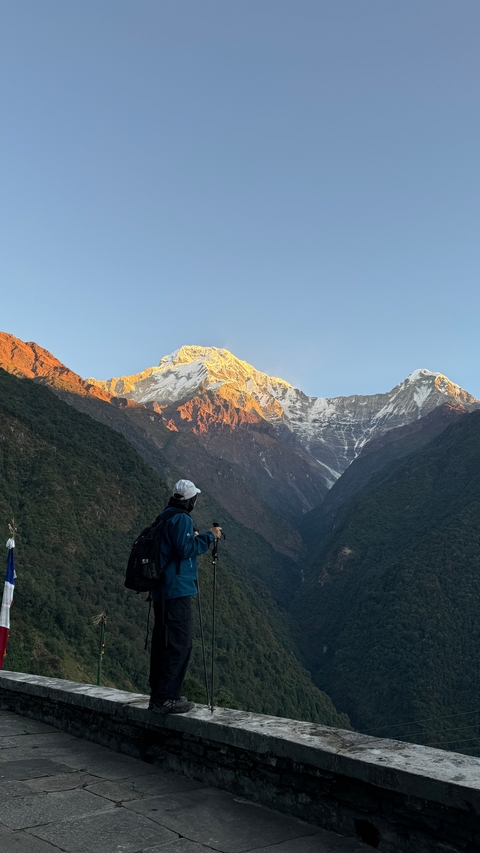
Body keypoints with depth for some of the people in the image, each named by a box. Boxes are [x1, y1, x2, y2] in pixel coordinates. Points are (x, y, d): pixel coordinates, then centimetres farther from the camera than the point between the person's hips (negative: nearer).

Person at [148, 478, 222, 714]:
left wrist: (193, 538, 29)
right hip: (177, 591, -10)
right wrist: (209, 536, -10)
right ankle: (166, 698, -4)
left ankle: (158, 695, 21)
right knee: (180, 644, -6)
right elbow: (186, 549, -19)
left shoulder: (164, 518, 16)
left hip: (161, 591, 10)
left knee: (162, 641, 14)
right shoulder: (181, 519, -12)